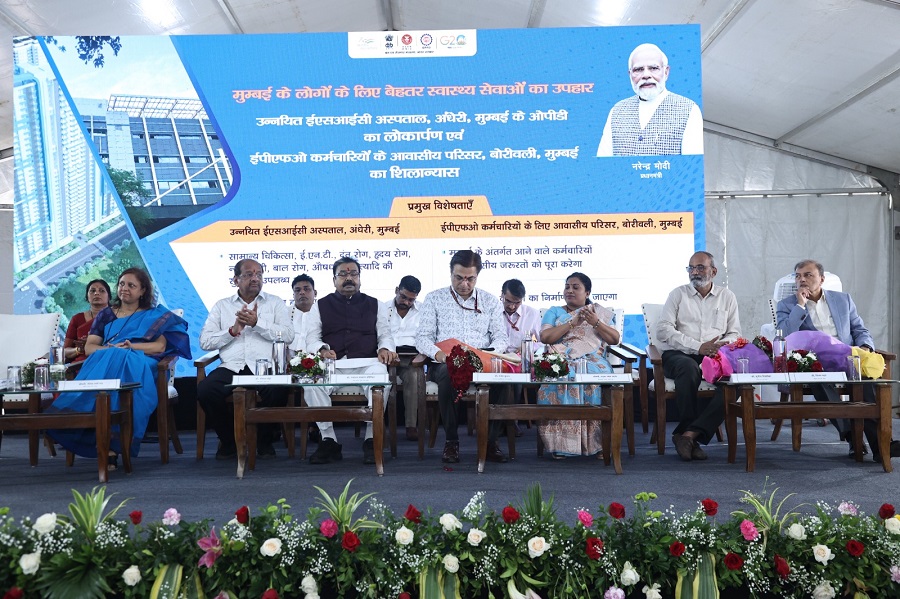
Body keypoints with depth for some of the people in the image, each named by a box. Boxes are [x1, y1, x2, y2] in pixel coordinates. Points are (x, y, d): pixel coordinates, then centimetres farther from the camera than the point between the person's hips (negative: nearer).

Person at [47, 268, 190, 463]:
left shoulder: (155, 315, 20)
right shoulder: (105, 315, 26)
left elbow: (160, 346, 4)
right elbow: (89, 347, 15)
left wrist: (131, 346, -11)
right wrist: (108, 349, -7)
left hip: (141, 366, -2)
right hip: (105, 361, 2)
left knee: (118, 359, -36)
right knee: (106, 357, -35)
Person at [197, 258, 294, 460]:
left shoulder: (275, 303, 15)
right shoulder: (222, 305, 18)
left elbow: (288, 335, -1)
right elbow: (205, 342, 8)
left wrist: (257, 323, -9)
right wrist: (233, 330, -5)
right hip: (231, 367, 2)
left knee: (278, 391, -34)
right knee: (205, 390, -27)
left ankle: (265, 440, -2)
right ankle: (228, 440, 1)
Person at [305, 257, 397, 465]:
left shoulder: (373, 304, 23)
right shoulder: (321, 305, 21)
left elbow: (385, 333, 17)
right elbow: (312, 338, 11)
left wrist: (385, 348, -6)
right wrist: (322, 349, -11)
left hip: (366, 362, 0)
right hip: (332, 363, 0)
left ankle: (371, 440, -24)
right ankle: (328, 440, -21)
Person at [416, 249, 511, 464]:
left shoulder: (490, 301, 17)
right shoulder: (434, 298, 12)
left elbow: (501, 337, 11)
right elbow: (422, 337, 5)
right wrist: (438, 353, -17)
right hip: (445, 363, -1)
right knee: (448, 373, -39)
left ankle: (490, 441, -18)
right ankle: (451, 441, -21)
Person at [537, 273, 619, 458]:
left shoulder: (600, 312, 24)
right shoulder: (554, 311, 23)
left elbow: (614, 339, 11)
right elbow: (545, 337, 4)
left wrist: (596, 322, -3)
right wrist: (573, 323, -1)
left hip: (593, 360, 0)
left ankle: (596, 442, -27)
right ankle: (559, 443, -31)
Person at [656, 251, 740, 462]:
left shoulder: (727, 297, 19)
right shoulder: (678, 294, 11)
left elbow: (734, 333, 14)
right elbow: (663, 330, -3)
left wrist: (721, 346, -11)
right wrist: (698, 347, -13)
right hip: (679, 355, -2)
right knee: (689, 368, -38)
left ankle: (688, 434, -31)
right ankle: (694, 437, -25)